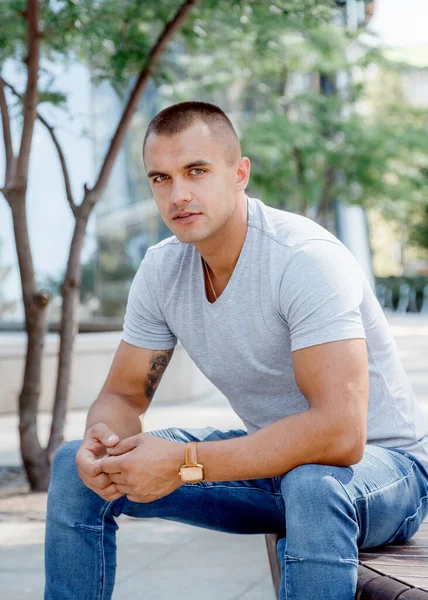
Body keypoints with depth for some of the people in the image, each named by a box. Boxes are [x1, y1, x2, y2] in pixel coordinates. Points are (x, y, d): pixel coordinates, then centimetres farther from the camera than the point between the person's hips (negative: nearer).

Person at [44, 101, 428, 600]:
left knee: (313, 486, -43)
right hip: (270, 453, 7)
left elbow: (340, 433, -37)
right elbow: (124, 395, 3)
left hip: (383, 462, -6)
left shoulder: (306, 260, -28)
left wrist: (185, 463, -35)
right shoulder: (161, 269, -5)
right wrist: (103, 438, -22)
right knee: (76, 469, -4)